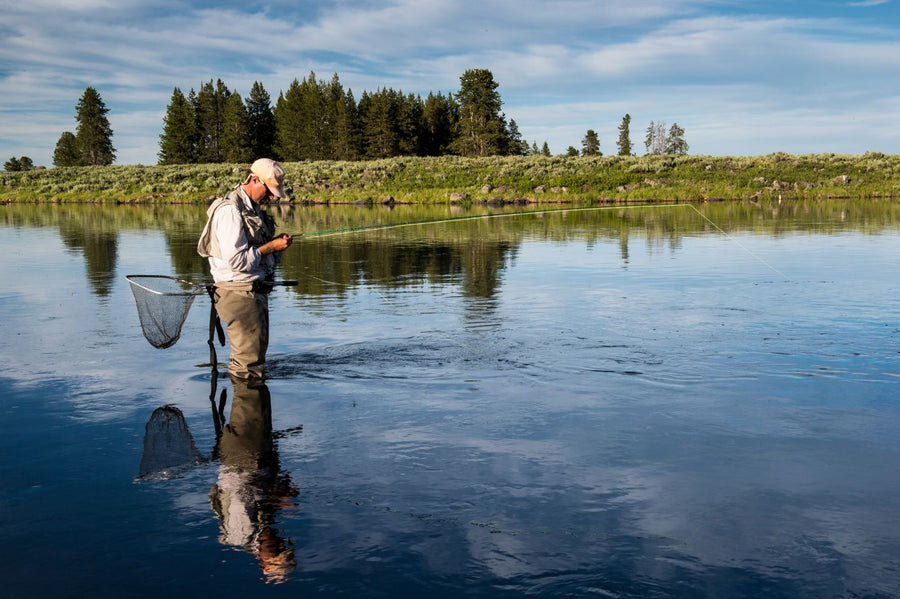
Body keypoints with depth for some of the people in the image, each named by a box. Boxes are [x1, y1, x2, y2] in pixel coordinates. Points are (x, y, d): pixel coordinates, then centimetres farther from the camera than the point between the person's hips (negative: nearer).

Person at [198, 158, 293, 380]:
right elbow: (236, 260, -24)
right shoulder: (230, 210, -18)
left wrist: (275, 242, 7)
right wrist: (271, 247, -16)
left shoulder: (253, 207, 14)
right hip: (239, 293, -10)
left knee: (257, 352, 19)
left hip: (255, 291, 10)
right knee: (249, 369, -6)